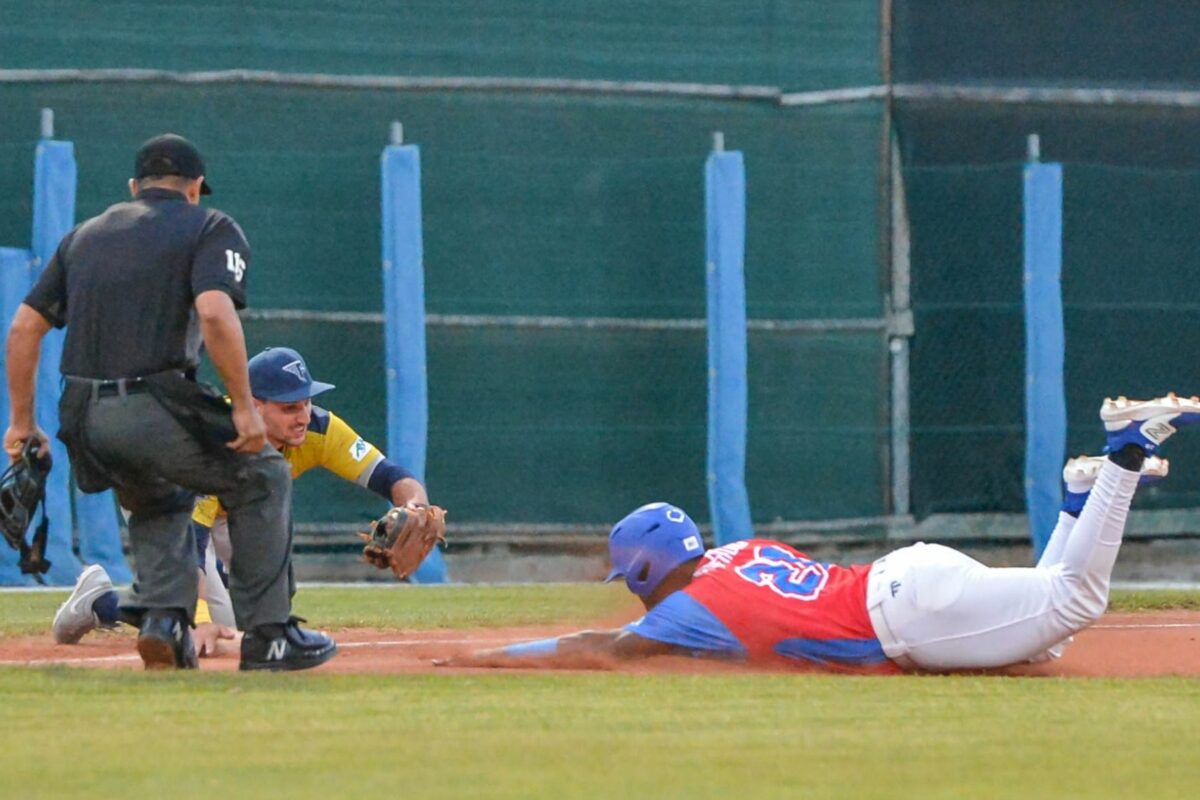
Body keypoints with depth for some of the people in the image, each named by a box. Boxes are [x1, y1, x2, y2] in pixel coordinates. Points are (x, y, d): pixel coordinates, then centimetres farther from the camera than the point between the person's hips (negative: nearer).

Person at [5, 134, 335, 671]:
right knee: (261, 478, 16)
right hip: (155, 409, -5)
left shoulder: (85, 235, 21)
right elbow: (215, 312, -14)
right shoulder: (208, 228, 5)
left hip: (83, 420, 5)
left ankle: (162, 617, 7)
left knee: (158, 503, 31)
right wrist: (244, 406, -11)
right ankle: (267, 636, 12)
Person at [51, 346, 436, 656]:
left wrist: (415, 504, -55)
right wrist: (202, 621, -60)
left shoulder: (317, 429, -28)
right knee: (216, 628, -18)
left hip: (230, 508, 7)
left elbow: (390, 476, -30)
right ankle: (100, 600, 1)